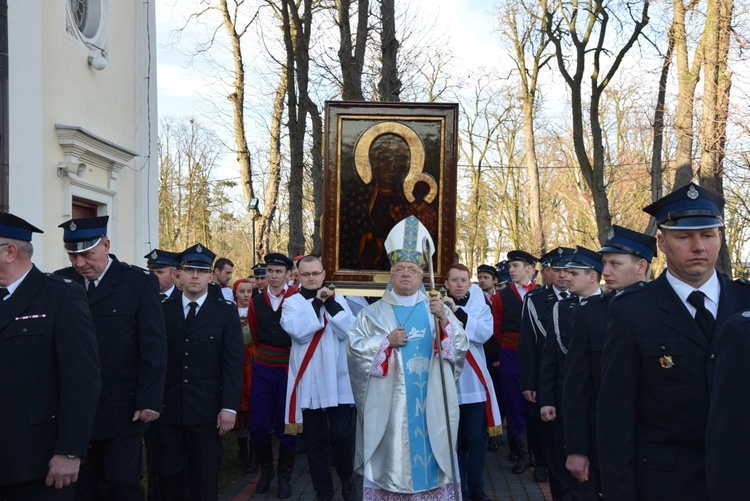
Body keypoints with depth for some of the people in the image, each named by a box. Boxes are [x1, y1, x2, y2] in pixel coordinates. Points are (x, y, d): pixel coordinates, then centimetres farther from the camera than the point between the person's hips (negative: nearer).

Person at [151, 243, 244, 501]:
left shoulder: (226, 311, 1)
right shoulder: (162, 309, 7)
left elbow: (233, 362, -3)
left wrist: (229, 406, -10)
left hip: (207, 409, -1)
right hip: (167, 408, 2)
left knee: (205, 479, 9)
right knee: (167, 475, 8)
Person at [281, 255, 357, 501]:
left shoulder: (338, 299, 7)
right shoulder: (292, 302, 3)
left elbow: (348, 331, -7)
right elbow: (297, 331, -15)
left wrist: (330, 304, -14)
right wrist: (317, 302, -15)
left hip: (337, 380, 0)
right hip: (309, 382, 0)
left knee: (342, 435, 0)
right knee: (316, 439, 8)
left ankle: (347, 478, 28)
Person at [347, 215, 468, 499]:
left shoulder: (436, 309, 8)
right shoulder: (374, 313, 6)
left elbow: (461, 347, -1)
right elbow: (355, 347, -2)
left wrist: (444, 321, -16)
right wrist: (386, 341, -14)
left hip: (428, 404, 1)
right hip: (388, 404, -1)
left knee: (428, 450, 4)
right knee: (391, 455, 2)